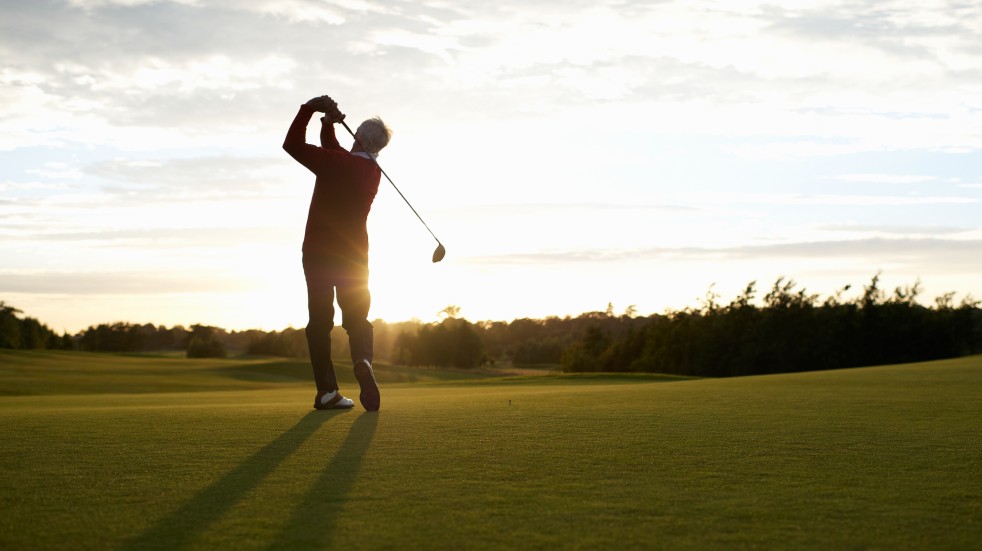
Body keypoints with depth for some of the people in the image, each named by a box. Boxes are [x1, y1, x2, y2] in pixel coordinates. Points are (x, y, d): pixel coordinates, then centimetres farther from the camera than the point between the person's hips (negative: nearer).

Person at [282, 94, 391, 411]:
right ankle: (363, 361, -26)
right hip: (353, 255, 3)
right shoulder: (373, 172, 5)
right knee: (357, 318, 7)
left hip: (318, 252, -3)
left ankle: (326, 390, -3)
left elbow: (292, 145, -5)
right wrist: (328, 125, 6)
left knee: (320, 321, 3)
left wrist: (310, 108, -2)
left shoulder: (333, 163, -13)